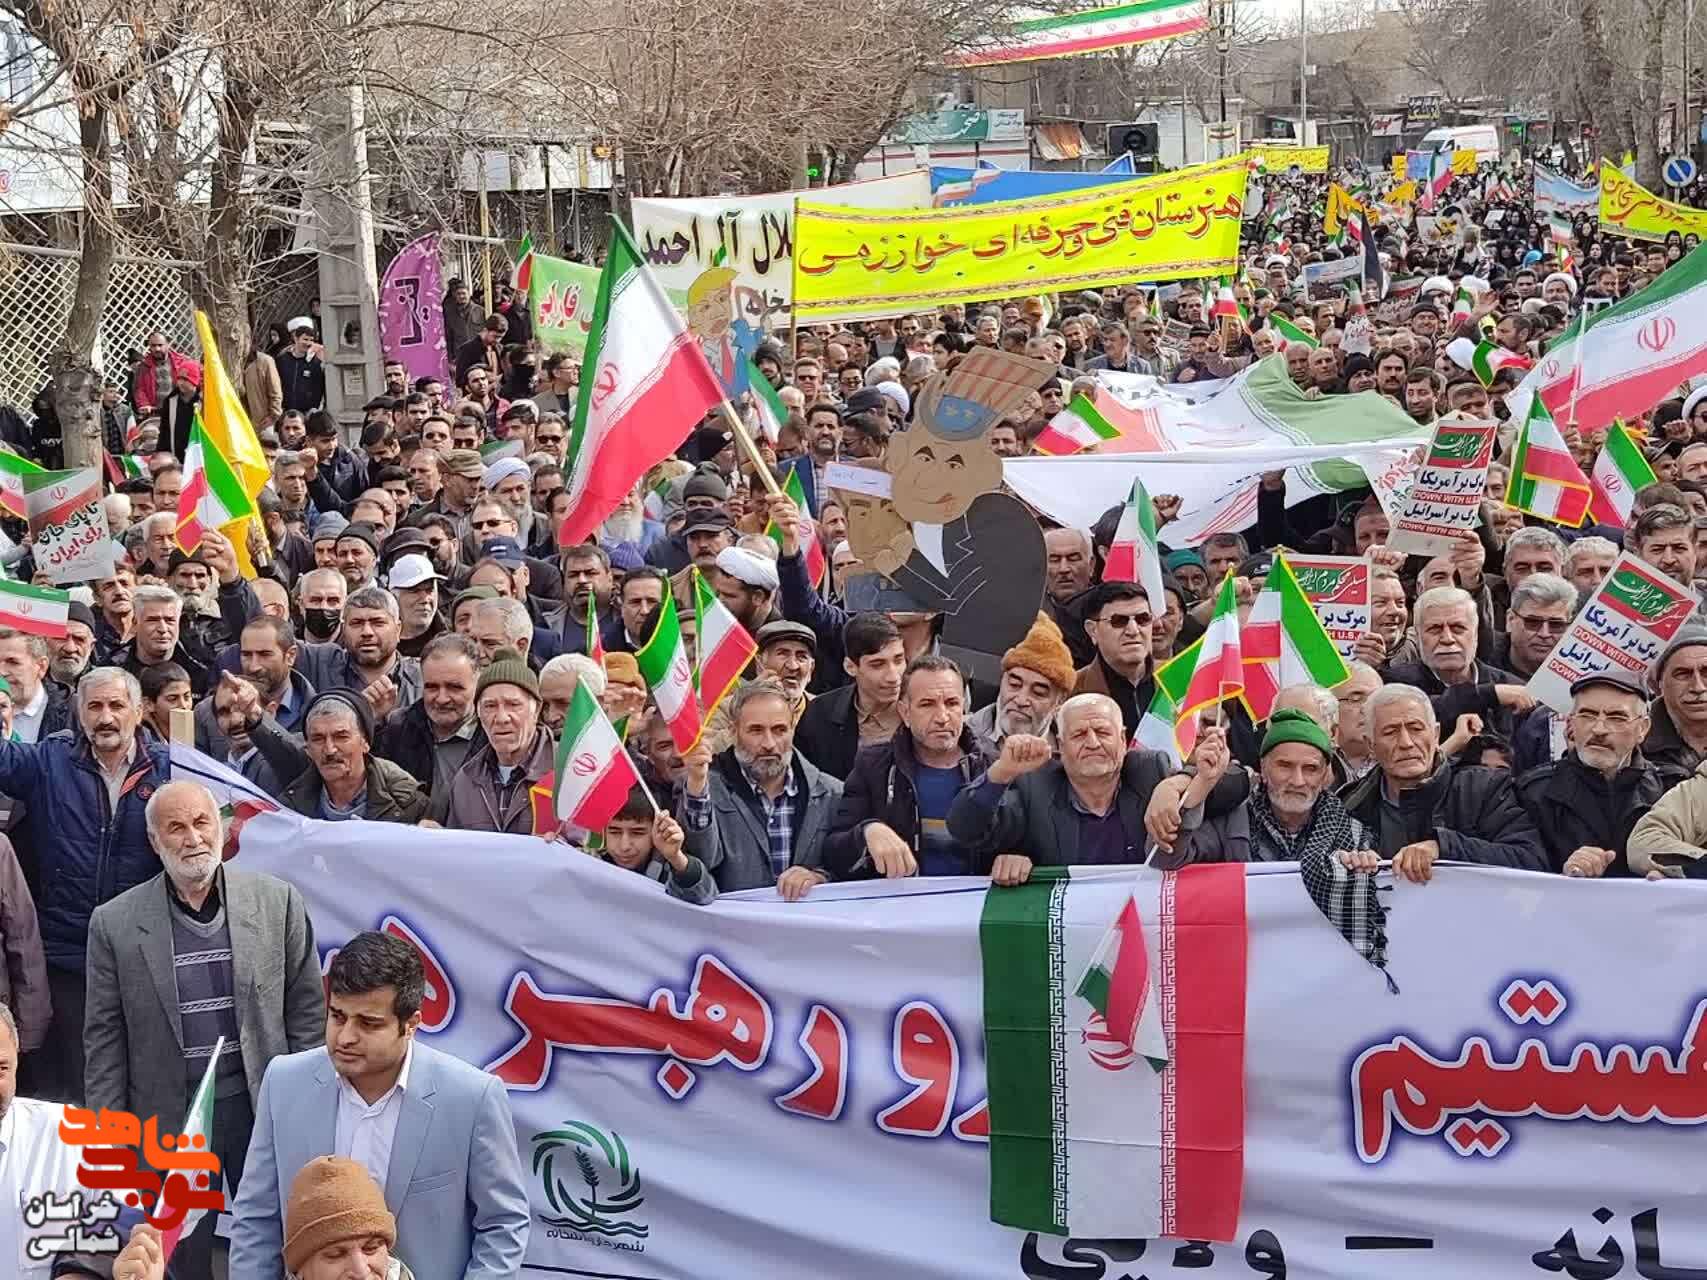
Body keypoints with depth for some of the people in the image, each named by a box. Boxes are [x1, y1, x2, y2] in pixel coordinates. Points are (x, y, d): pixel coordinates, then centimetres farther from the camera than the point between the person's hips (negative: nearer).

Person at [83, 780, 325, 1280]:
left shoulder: (277, 902, -2)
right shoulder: (114, 924, -3)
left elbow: (306, 1012, 2)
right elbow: (104, 1038, 1)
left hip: (263, 1106, 0)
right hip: (168, 1115, 0)